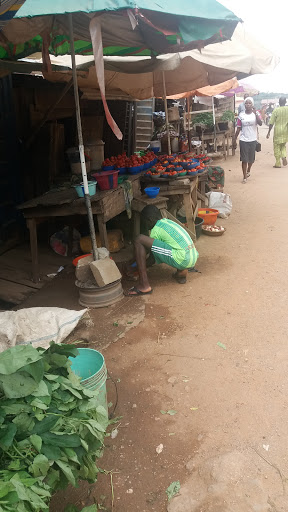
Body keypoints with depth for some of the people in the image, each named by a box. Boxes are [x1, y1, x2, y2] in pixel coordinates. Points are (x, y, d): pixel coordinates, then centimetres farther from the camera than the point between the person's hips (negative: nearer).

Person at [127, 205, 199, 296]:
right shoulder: (168, 221, 23)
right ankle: (181, 271, 14)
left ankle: (144, 286, -10)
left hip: (182, 259, -9)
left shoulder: (156, 230, 0)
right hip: (193, 258, 9)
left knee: (139, 240, -10)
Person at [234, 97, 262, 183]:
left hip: (253, 140, 1)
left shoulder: (256, 114, -2)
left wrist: (255, 113, -27)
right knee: (244, 159, -2)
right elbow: (238, 128, 4)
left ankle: (248, 170, 42)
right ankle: (245, 177, 5)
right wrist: (235, 139, 4)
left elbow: (260, 123, -19)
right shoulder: (241, 115, 0)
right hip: (243, 140, 0)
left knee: (251, 158, 13)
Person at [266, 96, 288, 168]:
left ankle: (278, 163, 7)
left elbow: (271, 123, -8)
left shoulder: (276, 110, -8)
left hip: (278, 131, -3)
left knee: (277, 147, 6)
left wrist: (269, 132, 1)